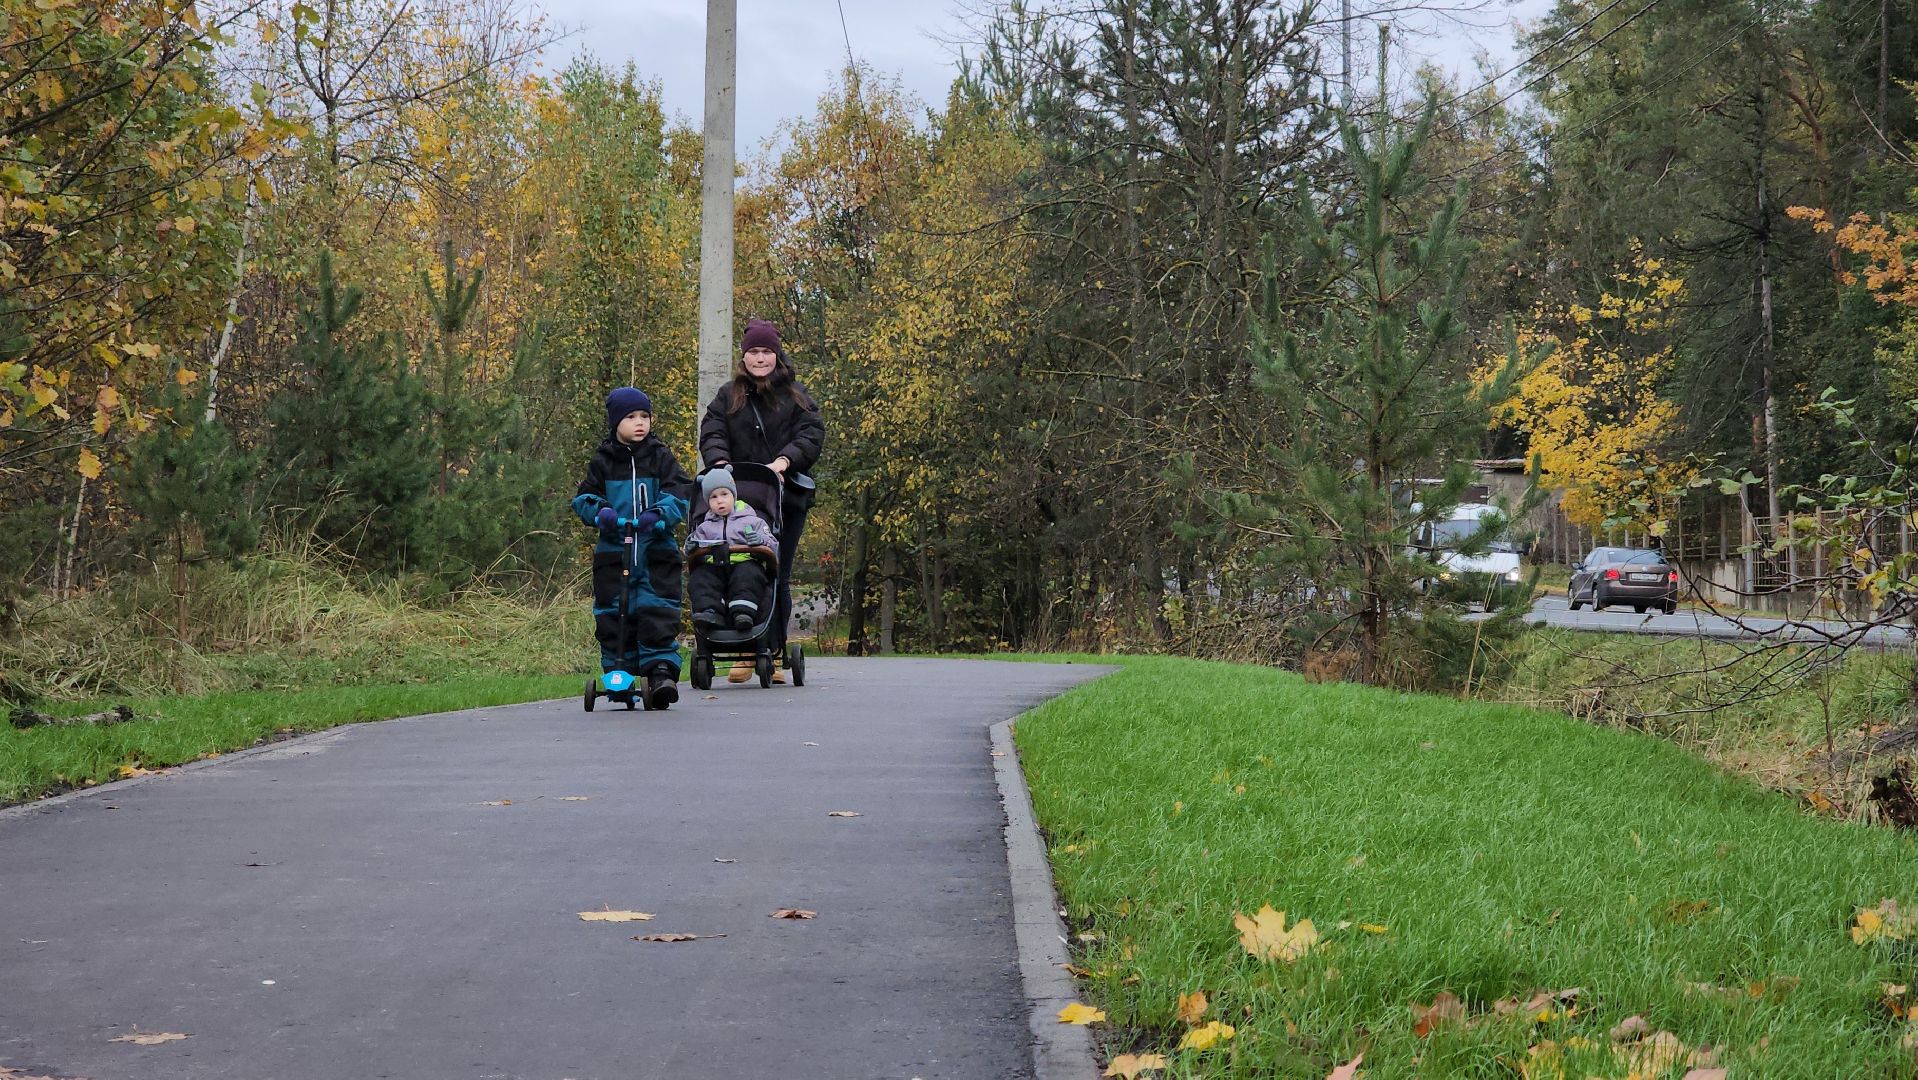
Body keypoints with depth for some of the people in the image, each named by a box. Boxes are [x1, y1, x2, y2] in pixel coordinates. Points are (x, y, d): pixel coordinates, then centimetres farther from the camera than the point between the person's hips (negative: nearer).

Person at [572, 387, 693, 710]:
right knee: (613, 614, 2)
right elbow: (583, 497, 9)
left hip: (656, 550, -1)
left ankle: (662, 671, -9)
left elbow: (681, 491, -3)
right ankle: (618, 672, 11)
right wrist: (599, 512, -13)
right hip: (613, 550, 1)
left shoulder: (661, 456, 5)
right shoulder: (603, 460, 7)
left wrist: (660, 514, -21)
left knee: (658, 612, -10)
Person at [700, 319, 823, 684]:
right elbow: (711, 434, 2)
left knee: (778, 577, 1)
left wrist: (785, 460, -16)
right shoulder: (728, 397, 13)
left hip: (787, 498, 0)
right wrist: (720, 461, -19)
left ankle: (773, 653, 6)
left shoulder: (795, 395, 11)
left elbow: (812, 434, 0)